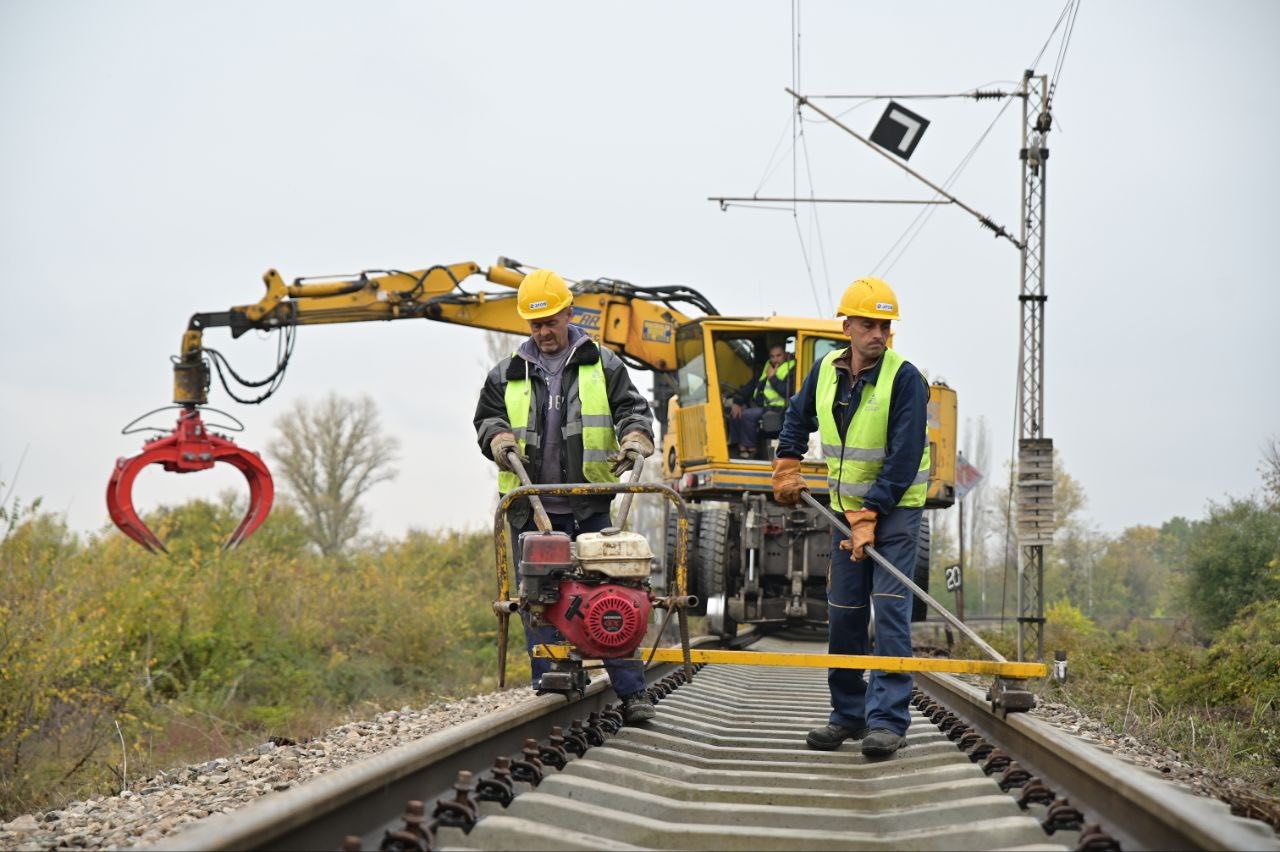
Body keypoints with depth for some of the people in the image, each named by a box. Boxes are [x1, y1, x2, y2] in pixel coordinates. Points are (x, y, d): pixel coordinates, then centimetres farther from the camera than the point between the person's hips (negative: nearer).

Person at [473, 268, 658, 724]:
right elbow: (486, 416, 17)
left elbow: (632, 407, 5)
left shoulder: (602, 365, 9)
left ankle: (631, 691, -2)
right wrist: (500, 437, -6)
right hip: (532, 508, 2)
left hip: (589, 505, -2)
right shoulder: (508, 374, 13)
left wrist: (634, 439, -16)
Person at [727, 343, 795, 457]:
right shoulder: (766, 369, 19)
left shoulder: (791, 371, -6)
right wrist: (737, 402, 10)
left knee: (747, 415, -27)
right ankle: (741, 447, -9)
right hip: (761, 406, 8)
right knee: (735, 413, -9)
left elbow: (787, 392, -21)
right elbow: (751, 386, 22)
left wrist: (773, 377, -14)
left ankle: (751, 448, -13)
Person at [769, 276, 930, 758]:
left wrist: (870, 515, -24)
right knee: (843, 614, 8)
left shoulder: (905, 378, -16)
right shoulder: (825, 371, 2)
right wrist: (787, 468, 15)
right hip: (846, 509, 6)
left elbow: (904, 457, -20)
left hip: (896, 508, -6)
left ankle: (888, 720, -13)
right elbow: (798, 417, 23)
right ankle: (848, 714, 18)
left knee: (890, 611, -12)